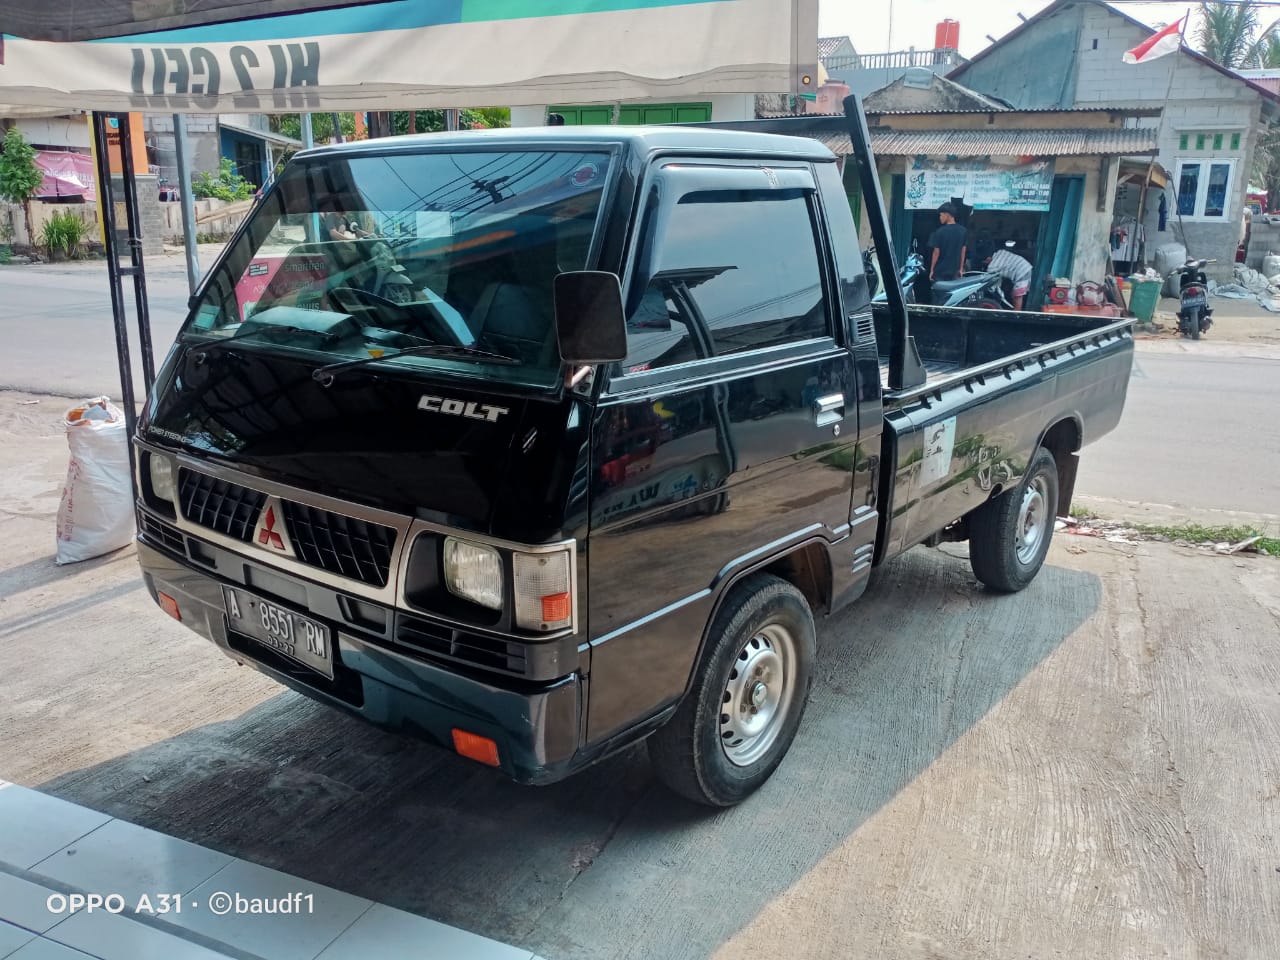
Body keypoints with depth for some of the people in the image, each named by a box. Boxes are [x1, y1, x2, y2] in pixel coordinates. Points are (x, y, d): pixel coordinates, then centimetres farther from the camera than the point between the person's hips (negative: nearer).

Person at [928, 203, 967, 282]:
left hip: (940, 271, -4)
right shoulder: (963, 231, 1)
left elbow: (936, 252, -10)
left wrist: (931, 270, -1)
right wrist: (960, 269, 15)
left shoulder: (940, 232, -13)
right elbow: (963, 251, 7)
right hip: (954, 272, 4)